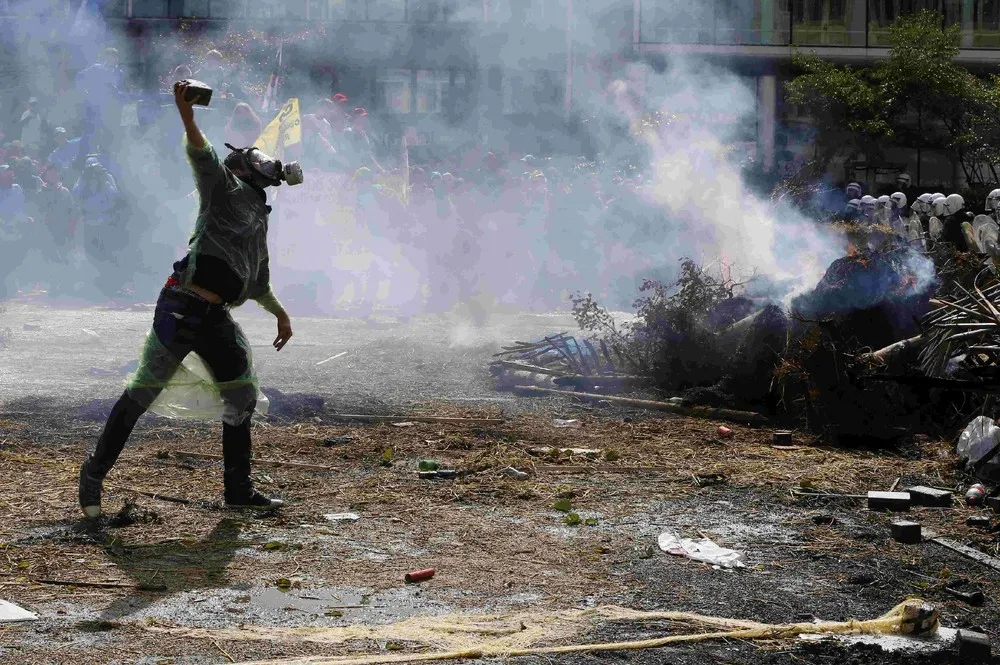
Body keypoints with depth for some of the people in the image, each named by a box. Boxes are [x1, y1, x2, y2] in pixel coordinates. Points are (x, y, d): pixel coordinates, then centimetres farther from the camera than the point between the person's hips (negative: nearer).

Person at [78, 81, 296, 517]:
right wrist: (187, 118, -38)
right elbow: (202, 158, -20)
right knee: (142, 393, -3)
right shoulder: (227, 191, 1)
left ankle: (238, 489, 20)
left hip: (216, 320, 8)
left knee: (242, 398, 9)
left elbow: (256, 281, 37)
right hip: (182, 309, -8)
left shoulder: (259, 220, 23)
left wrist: (280, 314, 46)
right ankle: (94, 474, 9)